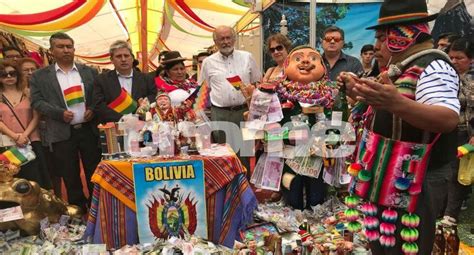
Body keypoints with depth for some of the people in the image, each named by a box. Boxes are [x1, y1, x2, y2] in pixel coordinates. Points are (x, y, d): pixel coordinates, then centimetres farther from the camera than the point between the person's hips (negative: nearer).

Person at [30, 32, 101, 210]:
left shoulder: (89, 72, 8)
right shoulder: (40, 76, 4)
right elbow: (36, 102, -2)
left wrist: (93, 109, -11)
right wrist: (60, 113, -16)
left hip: (89, 130, 1)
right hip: (62, 134, -1)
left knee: (95, 175, 8)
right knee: (70, 179, 8)